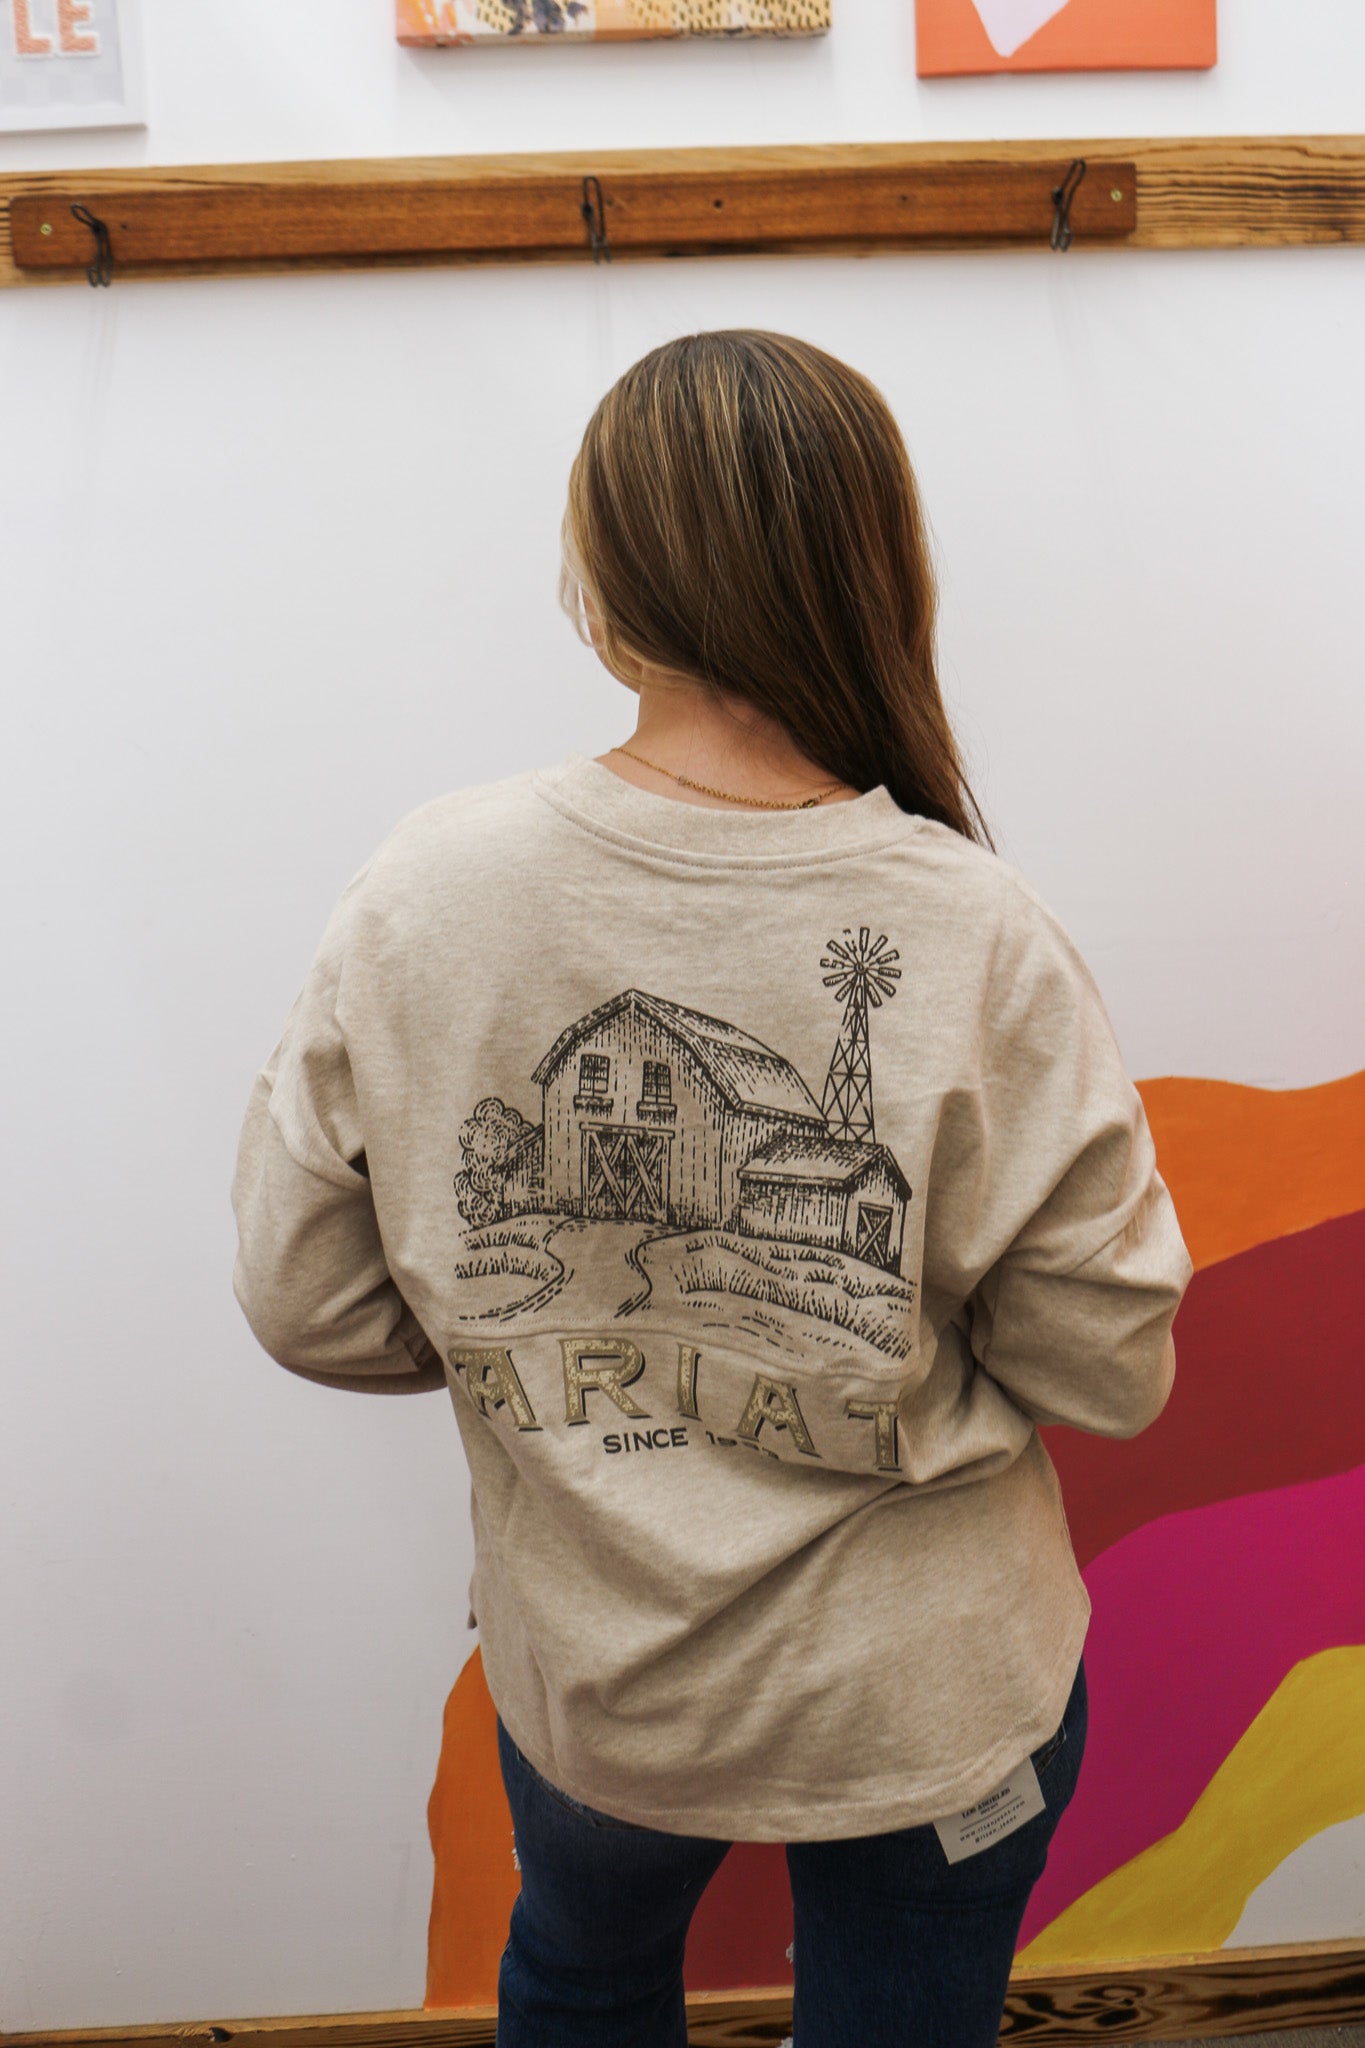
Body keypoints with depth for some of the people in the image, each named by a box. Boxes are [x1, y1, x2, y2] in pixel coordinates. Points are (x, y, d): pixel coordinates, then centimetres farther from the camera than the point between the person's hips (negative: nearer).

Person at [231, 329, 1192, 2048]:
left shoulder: (424, 893, -20)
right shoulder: (975, 938, -25)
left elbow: (310, 1305, -10)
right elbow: (1107, 1368, -16)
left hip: (582, 1668, 2)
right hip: (926, 1694, -1)